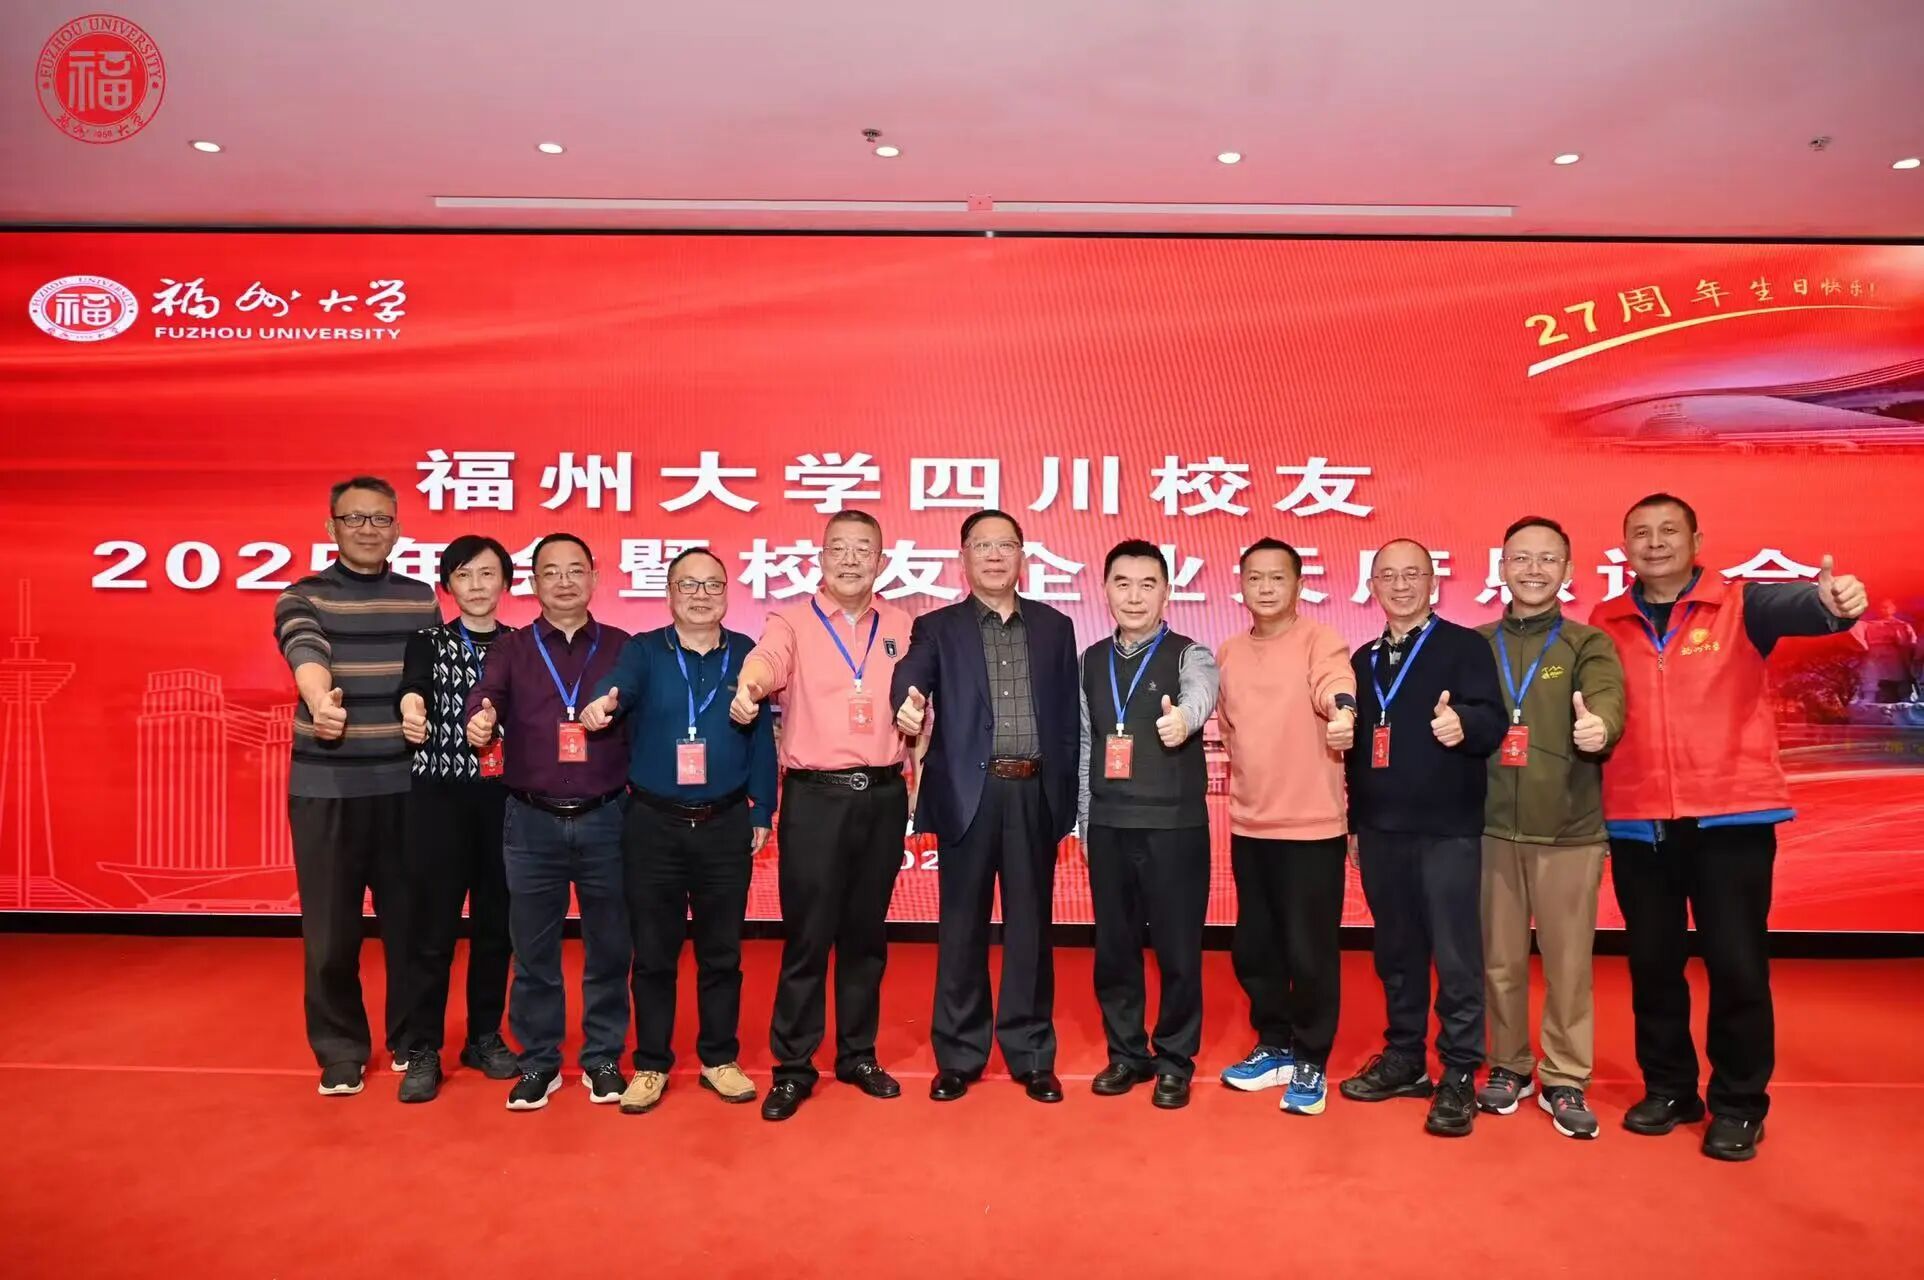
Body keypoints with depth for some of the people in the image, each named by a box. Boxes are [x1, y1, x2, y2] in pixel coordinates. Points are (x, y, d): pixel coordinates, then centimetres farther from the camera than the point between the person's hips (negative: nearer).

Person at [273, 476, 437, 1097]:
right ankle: (340, 1050, 23)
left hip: (406, 784, 2)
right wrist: (320, 700, -42)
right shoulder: (303, 596, 0)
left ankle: (411, 1039, 26)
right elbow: (305, 651, -22)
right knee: (331, 929, 5)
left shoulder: (421, 598, 10)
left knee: (411, 919, 9)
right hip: (325, 786, -2)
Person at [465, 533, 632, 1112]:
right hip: (531, 821, 1)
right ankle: (539, 1062, 25)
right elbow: (485, 697, -12)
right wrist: (479, 723, -34)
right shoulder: (511, 649, 6)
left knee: (607, 947, 9)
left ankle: (602, 1058, 24)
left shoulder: (623, 648, 5)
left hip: (605, 819, 0)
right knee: (533, 950, 10)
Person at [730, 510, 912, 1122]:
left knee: (867, 932, 13)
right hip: (814, 797, -3)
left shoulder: (902, 627, 9)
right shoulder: (793, 621, -3)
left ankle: (858, 1054, 28)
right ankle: (792, 1067, 17)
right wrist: (747, 686, -46)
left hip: (883, 796, 3)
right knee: (807, 935, 2)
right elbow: (766, 659, -25)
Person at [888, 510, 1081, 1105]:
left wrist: (1066, 795, 3)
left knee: (1031, 926, 9)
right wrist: (908, 703, -39)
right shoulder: (937, 628, 5)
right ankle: (958, 1055, 21)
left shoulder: (1055, 627, 11)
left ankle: (1031, 1054, 22)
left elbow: (1069, 717, 9)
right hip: (969, 793, -1)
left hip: (1035, 793, 1)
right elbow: (909, 675, -15)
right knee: (961, 928, 7)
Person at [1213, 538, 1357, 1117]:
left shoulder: (1319, 640, -8)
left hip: (1311, 824, -5)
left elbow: (1336, 689, -29)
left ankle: (1310, 1062, 20)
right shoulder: (1228, 654, 9)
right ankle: (1274, 1047, 33)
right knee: (1253, 947, 14)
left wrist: (1344, 712, -50)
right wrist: (1243, 779, 13)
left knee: (1310, 951, 1)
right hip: (1250, 824, 6)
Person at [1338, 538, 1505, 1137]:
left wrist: (1464, 724, -34)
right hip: (1380, 832, 5)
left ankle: (1459, 1076, 11)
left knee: (1456, 955, -1)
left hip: (1447, 830, -5)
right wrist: (1355, 820, 16)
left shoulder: (1466, 646, -1)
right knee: (1395, 952, 13)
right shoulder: (1363, 660, 14)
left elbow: (1494, 723, -12)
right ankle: (1404, 1058, 26)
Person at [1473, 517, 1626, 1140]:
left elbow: (1607, 697, -17)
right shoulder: (1476, 644, 7)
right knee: (1500, 961, 11)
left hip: (1570, 832, -1)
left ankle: (1565, 1080, 23)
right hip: (1492, 828, 1)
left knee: (1569, 962, 7)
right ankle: (1508, 1066, 29)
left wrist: (1599, 725, -39)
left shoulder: (1588, 643, 2)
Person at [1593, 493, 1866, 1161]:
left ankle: (1738, 1105, 22)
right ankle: (1667, 1089, 30)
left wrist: (1833, 602, -44)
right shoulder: (1605, 623, 6)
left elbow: (1795, 605, -23)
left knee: (1737, 963, 4)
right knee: (1652, 962, 12)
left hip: (1730, 816, -2)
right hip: (1637, 821, 2)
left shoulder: (1740, 606, -2)